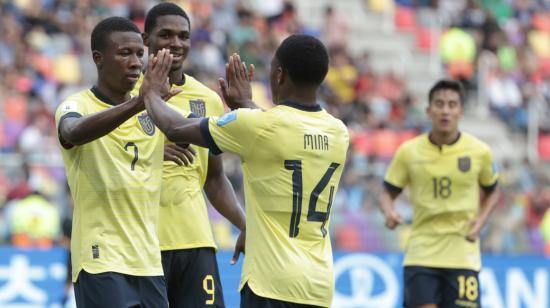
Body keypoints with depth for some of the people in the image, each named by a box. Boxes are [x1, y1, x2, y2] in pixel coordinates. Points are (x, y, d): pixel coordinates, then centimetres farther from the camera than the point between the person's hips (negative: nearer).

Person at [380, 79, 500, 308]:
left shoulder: (479, 152, 0)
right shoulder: (408, 152, 0)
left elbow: (491, 192, 16)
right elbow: (388, 194, 9)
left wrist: (480, 220, -2)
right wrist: (389, 212, -14)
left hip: (463, 256, 0)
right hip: (421, 253, 0)